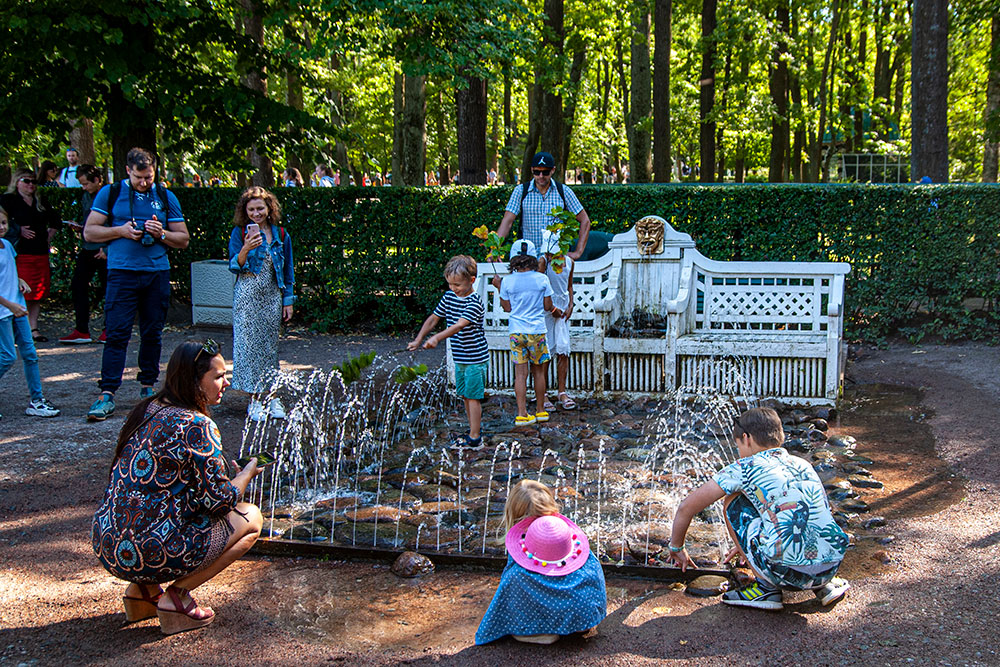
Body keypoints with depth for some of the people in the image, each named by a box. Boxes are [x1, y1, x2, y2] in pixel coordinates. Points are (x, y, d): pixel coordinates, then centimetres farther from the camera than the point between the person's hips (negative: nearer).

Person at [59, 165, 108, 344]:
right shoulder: (85, 197, 13)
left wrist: (107, 249, -15)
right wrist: (79, 227, 4)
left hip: (104, 251, -7)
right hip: (87, 249, 7)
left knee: (108, 289, 1)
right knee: (78, 286, 3)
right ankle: (82, 331, 9)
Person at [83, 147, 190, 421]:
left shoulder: (166, 197, 11)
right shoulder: (111, 193, 6)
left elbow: (183, 240, 11)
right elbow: (89, 232, 4)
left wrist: (161, 234, -8)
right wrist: (120, 230, -11)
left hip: (157, 273, 2)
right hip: (122, 273, -2)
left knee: (152, 333, 8)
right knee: (117, 333, -8)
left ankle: (148, 386, 21)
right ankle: (107, 394, -9)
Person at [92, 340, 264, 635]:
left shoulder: (147, 409, 9)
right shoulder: (197, 427, -15)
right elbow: (219, 501, -10)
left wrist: (224, 470, 18)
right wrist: (248, 472, 8)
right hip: (148, 554, -8)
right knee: (250, 517, 6)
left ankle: (143, 590, 17)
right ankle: (176, 596, 1)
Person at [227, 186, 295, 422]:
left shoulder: (280, 235, 6)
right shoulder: (239, 233, -1)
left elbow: (288, 270, 12)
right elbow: (234, 266, -5)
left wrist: (288, 300, 10)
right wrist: (246, 249, -24)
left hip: (272, 296, 2)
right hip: (247, 295, -2)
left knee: (270, 345, 5)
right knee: (249, 343, -4)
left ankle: (273, 397, 13)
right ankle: (255, 400, 1)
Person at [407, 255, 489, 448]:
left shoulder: (474, 303, -20)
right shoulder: (449, 297, 4)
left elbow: (459, 325, -33)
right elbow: (433, 319, 8)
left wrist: (437, 338, -44)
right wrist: (418, 339, -3)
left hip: (475, 358, -8)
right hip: (460, 358, 8)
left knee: (473, 397, -4)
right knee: (465, 396, 14)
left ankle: (474, 439, 2)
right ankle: (475, 431, 26)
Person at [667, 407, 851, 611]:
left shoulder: (744, 468, 4)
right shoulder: (803, 465, 21)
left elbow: (687, 507, 10)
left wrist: (676, 548, 28)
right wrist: (748, 544, 50)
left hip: (786, 571, -6)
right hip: (832, 566, 6)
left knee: (733, 503, 14)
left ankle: (767, 588, 11)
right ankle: (825, 585, 16)